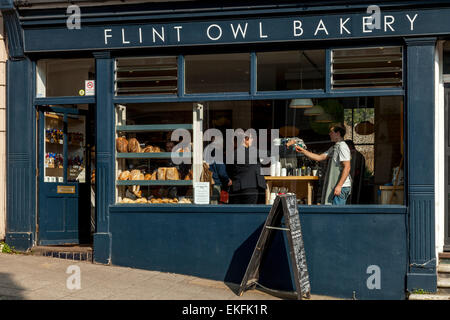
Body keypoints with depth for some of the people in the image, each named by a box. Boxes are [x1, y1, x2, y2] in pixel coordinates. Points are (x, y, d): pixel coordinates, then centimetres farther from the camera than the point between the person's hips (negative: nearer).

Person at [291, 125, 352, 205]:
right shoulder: (333, 148, 19)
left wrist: (339, 186, -24)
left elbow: (347, 168, -19)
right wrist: (303, 151, 15)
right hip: (335, 186, 10)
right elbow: (319, 157, 20)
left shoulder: (342, 147, -12)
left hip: (342, 186, -10)